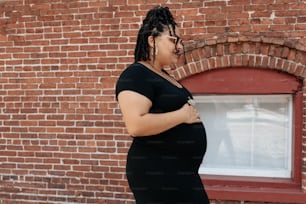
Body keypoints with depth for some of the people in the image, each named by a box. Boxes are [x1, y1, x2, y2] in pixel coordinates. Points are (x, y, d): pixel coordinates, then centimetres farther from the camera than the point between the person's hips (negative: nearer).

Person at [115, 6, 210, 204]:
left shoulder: (164, 76, 14)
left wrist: (190, 114, 9)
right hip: (156, 173, -10)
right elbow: (136, 125, -28)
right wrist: (181, 115, -18)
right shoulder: (136, 75, -15)